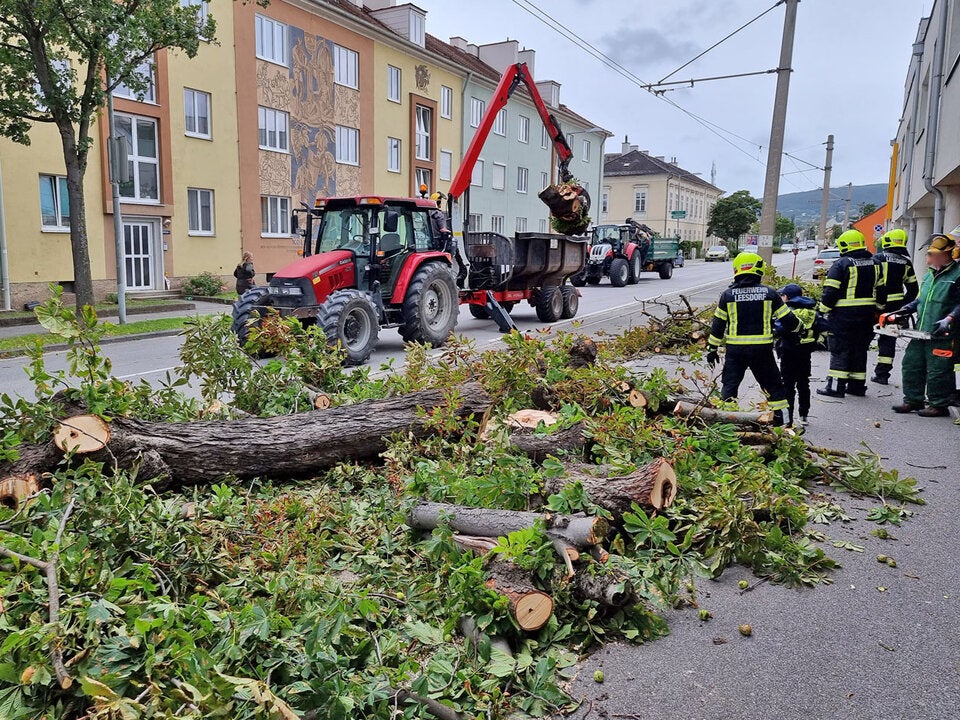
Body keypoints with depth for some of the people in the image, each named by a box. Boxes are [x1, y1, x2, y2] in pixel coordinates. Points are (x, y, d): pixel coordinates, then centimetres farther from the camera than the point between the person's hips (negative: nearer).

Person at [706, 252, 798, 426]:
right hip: (762, 349, 1)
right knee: (773, 385, 15)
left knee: (729, 384, 10)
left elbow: (717, 325, 1)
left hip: (735, 349, 0)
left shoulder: (727, 295, -1)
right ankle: (778, 419, 19)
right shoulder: (769, 293, 0)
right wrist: (795, 328, 27)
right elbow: (788, 320, 4)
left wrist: (713, 349, 10)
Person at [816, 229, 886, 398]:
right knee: (860, 349, 13)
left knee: (840, 349, -2)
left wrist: (824, 310, -5)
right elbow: (881, 289, 16)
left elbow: (830, 290, -14)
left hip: (844, 314, -6)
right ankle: (857, 385, 19)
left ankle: (836, 386, -3)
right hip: (867, 314, 6)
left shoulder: (841, 264, -11)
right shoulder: (874, 263, 11)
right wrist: (877, 310, 25)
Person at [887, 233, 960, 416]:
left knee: (938, 371, -2)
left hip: (942, 335, -8)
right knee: (911, 365, 12)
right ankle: (913, 400, 22)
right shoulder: (929, 275, 18)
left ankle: (939, 404, 10)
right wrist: (903, 311, 15)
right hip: (921, 332, 8)